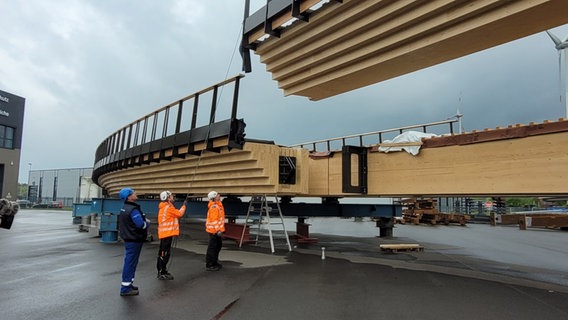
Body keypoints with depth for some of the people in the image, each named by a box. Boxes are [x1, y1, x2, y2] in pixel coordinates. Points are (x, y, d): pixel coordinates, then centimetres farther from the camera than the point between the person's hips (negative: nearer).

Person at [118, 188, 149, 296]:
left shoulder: (125, 208, 12)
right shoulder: (133, 209, -22)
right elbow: (141, 224, -27)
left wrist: (144, 220, 9)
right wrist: (147, 222, -5)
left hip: (129, 239, 10)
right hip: (134, 240, -10)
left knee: (130, 262, 18)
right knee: (130, 263, -4)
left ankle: (128, 284, 28)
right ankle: (125, 288, 2)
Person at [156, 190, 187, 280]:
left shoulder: (163, 207, 16)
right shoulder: (168, 207, -16)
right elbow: (179, 214, -10)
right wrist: (184, 206, 3)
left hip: (163, 233, 10)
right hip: (167, 233, -10)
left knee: (162, 253, 15)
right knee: (164, 253, -6)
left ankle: (161, 271, 24)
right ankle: (162, 273, -3)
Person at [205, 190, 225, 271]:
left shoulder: (218, 205, 13)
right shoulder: (214, 207, -20)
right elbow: (214, 220, -25)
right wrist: (218, 230, -27)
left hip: (218, 230, 11)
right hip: (214, 231, -11)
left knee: (218, 246, 20)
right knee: (212, 247, -3)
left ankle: (214, 262, 33)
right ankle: (209, 265, 5)